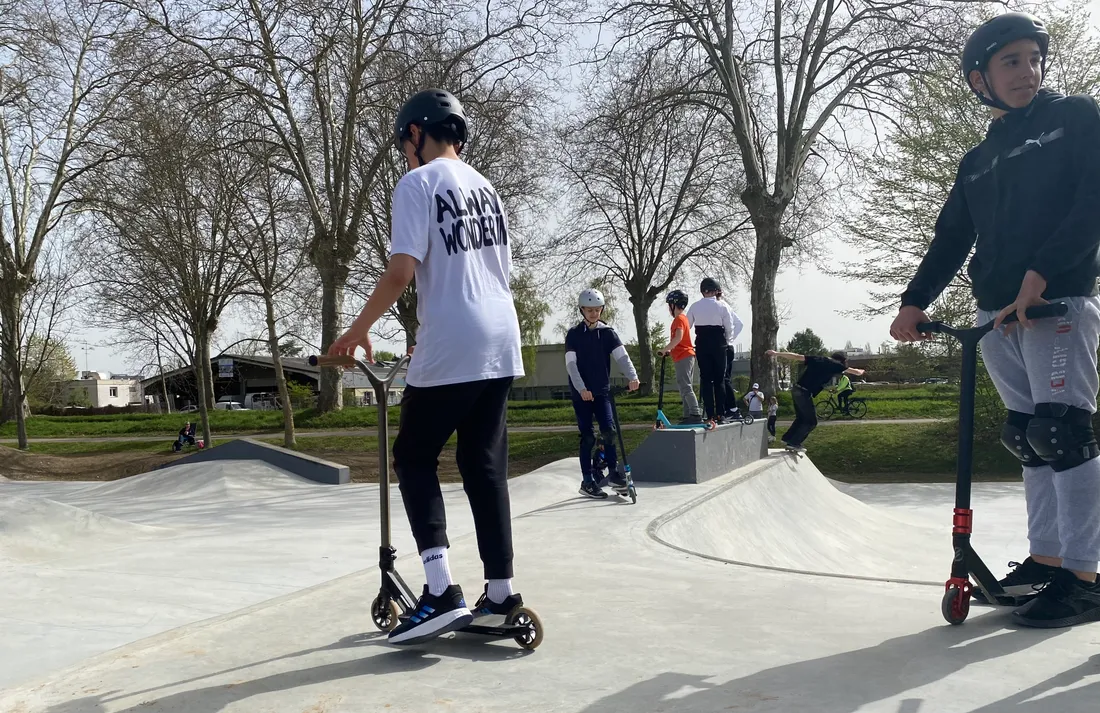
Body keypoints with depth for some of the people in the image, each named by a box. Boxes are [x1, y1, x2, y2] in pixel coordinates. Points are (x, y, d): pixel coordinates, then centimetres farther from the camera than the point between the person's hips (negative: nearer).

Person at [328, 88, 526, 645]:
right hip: (502, 344, 7)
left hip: (451, 348, -7)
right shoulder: (485, 188, 19)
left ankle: (441, 591, -4)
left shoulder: (418, 183, -4)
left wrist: (358, 329, -2)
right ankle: (500, 593, 13)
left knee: (414, 459, 5)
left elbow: (402, 271, -15)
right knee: (485, 465, 11)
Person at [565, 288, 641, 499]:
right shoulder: (574, 334, -3)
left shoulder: (607, 332, 3)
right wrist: (581, 388, -23)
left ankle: (613, 473, 9)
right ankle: (587, 481, 7)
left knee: (609, 430, -7)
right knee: (587, 437, -1)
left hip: (602, 391, 2)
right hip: (581, 393, -2)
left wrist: (632, 376, -27)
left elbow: (622, 355, -9)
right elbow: (571, 364, -10)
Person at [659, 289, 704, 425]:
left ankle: (696, 415, -18)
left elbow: (678, 337, -26)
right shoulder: (683, 318, 20)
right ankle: (688, 415, 14)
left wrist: (666, 349, -20)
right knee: (684, 387, 12)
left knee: (685, 387, -13)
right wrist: (671, 351, 23)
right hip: (687, 356, 10)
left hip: (683, 357, -10)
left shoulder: (679, 319, -12)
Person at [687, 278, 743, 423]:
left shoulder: (694, 306, 2)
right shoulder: (722, 306, -4)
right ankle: (720, 414, 2)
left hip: (701, 344, 2)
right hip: (719, 344, -2)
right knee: (719, 379, 5)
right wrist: (728, 341, 14)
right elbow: (730, 327, -2)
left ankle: (710, 415, 0)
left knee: (705, 379, 4)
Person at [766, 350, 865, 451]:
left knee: (801, 418, 24)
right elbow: (856, 372, 12)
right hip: (804, 393, -7)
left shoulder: (817, 359, 13)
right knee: (811, 421, 5)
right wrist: (861, 371, 35)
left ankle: (787, 438, 28)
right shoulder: (835, 365, -1)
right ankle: (794, 443, 4)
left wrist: (776, 353, 14)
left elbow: (796, 356, 11)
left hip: (796, 389, 7)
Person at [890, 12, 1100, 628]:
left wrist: (1041, 272, -21)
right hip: (995, 315, 6)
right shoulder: (978, 162, 21)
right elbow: (951, 240, 15)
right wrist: (915, 302, 0)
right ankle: (1046, 559, 13)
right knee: (1029, 439, 7)